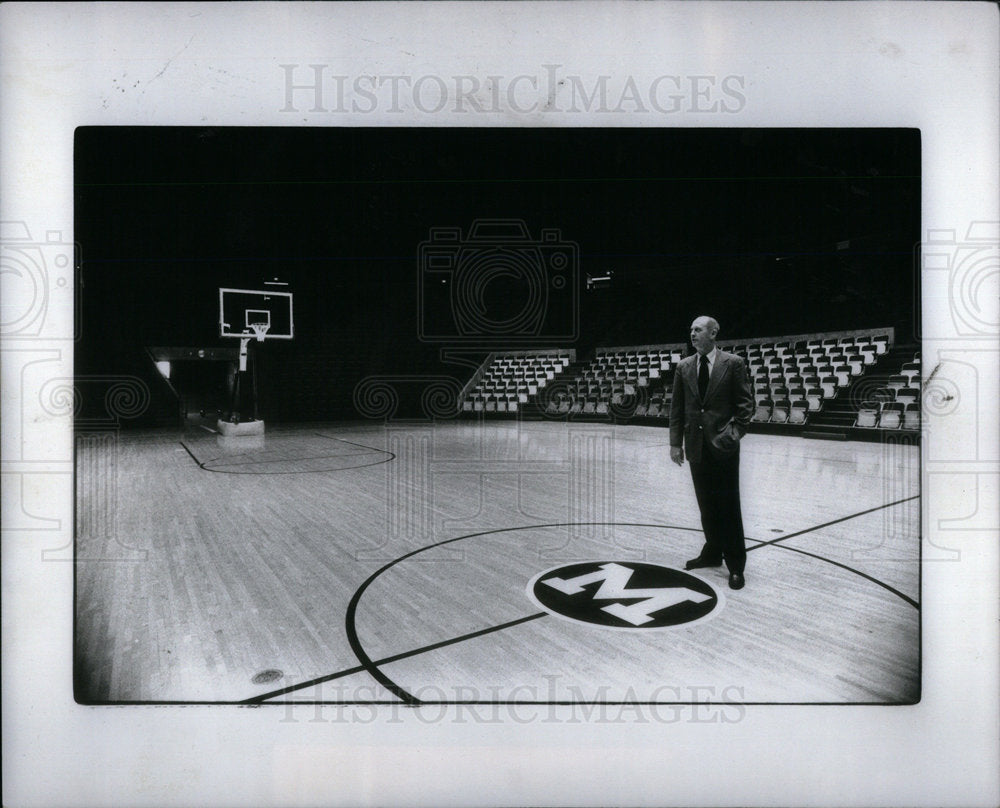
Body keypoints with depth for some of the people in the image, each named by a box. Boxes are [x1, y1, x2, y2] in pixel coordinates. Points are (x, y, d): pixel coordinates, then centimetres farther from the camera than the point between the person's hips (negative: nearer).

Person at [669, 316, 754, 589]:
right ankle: (713, 553, 26)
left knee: (728, 506, 1)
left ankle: (735, 565, 10)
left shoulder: (733, 363, -3)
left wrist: (736, 431, -13)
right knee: (706, 505, 11)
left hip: (723, 445, -3)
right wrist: (676, 442, 2)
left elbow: (745, 402, -2)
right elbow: (677, 407, 8)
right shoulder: (684, 367, 7)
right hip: (696, 446, 4)